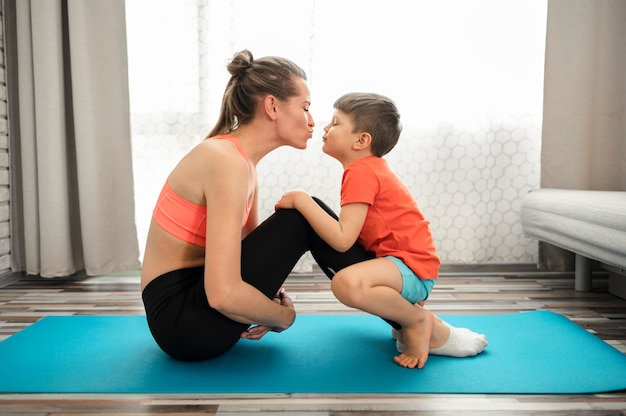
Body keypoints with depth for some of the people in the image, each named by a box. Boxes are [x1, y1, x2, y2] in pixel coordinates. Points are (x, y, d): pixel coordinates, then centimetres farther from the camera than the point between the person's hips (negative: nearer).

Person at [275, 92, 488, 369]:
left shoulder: (361, 172, -18)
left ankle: (417, 320, -6)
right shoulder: (369, 167, 13)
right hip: (401, 262, 11)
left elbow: (342, 239, -26)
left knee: (347, 283, -38)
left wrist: (301, 200, -20)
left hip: (411, 269, -11)